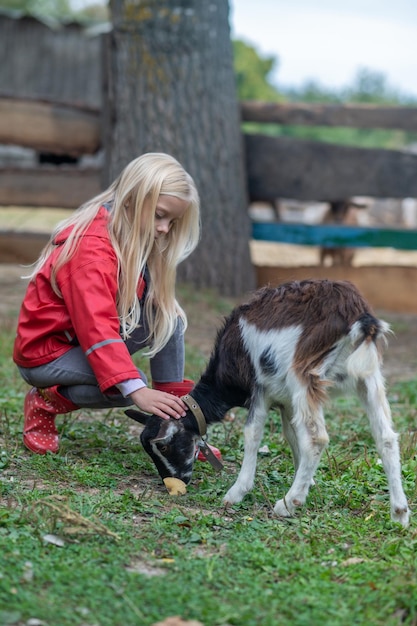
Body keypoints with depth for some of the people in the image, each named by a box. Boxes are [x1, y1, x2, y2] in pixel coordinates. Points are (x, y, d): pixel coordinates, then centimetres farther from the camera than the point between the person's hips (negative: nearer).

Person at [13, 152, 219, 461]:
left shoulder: (137, 242, 2)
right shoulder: (92, 248, -27)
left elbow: (161, 309, 3)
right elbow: (97, 327, -37)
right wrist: (137, 391, -46)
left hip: (88, 341, 9)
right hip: (46, 352, -9)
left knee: (169, 319, -10)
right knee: (129, 387, -31)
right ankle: (46, 401, -6)